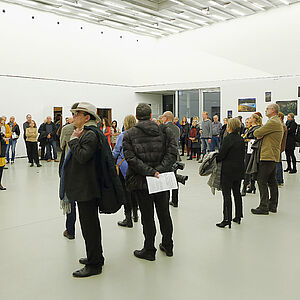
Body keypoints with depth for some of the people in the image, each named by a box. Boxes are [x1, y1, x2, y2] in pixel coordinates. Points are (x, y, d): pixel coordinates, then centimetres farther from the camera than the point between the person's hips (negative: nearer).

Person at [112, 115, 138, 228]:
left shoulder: (122, 136, -11)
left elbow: (115, 152, -6)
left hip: (124, 166, -5)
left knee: (125, 191, 1)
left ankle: (128, 219, 5)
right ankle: (135, 214, 29)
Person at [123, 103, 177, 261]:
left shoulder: (129, 134, -6)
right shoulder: (164, 130, 1)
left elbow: (131, 158, -16)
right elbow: (172, 152, -9)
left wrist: (150, 171, -18)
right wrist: (159, 170, -14)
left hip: (142, 182, -3)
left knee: (147, 217, 8)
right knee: (164, 213, 18)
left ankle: (149, 250, 20)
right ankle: (168, 246, 33)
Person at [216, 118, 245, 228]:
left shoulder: (228, 139, -16)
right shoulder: (241, 139, 6)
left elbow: (221, 155, -15)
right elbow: (243, 154, 12)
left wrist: (214, 159, 2)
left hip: (228, 170, -7)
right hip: (239, 169, 7)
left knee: (227, 194, -3)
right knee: (237, 193, 15)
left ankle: (227, 219, -2)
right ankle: (238, 217, 24)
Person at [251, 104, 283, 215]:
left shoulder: (273, 122, -16)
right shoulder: (278, 122, 19)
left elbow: (256, 133, -15)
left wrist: (259, 135, 5)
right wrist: (261, 136, -1)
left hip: (268, 156, -10)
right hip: (274, 156, 10)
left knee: (262, 181, -6)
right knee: (272, 181, 13)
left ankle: (264, 207, -3)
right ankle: (273, 205, 20)